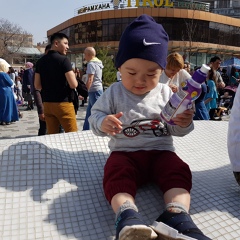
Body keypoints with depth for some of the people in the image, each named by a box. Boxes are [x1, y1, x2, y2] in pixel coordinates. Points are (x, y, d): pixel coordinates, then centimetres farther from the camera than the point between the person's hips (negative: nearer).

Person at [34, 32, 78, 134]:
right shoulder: (63, 59, -11)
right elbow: (73, 85, -15)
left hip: (47, 104, 6)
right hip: (63, 103, -6)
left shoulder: (40, 61, 7)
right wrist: (73, 76, 6)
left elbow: (37, 86, 10)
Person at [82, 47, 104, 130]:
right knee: (89, 112, 16)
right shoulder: (98, 63, 15)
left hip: (94, 90, -10)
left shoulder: (91, 64, -13)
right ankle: (86, 130, 25)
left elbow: (90, 80, -20)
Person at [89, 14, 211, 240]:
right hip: (125, 151, -1)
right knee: (116, 174, -31)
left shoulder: (165, 93, 5)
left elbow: (176, 130, 9)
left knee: (178, 171, -25)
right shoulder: (114, 93, 3)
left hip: (160, 151, 2)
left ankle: (176, 216, -39)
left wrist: (184, 124, -17)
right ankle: (128, 218, -49)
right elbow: (95, 116, 0)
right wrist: (103, 123, -25)